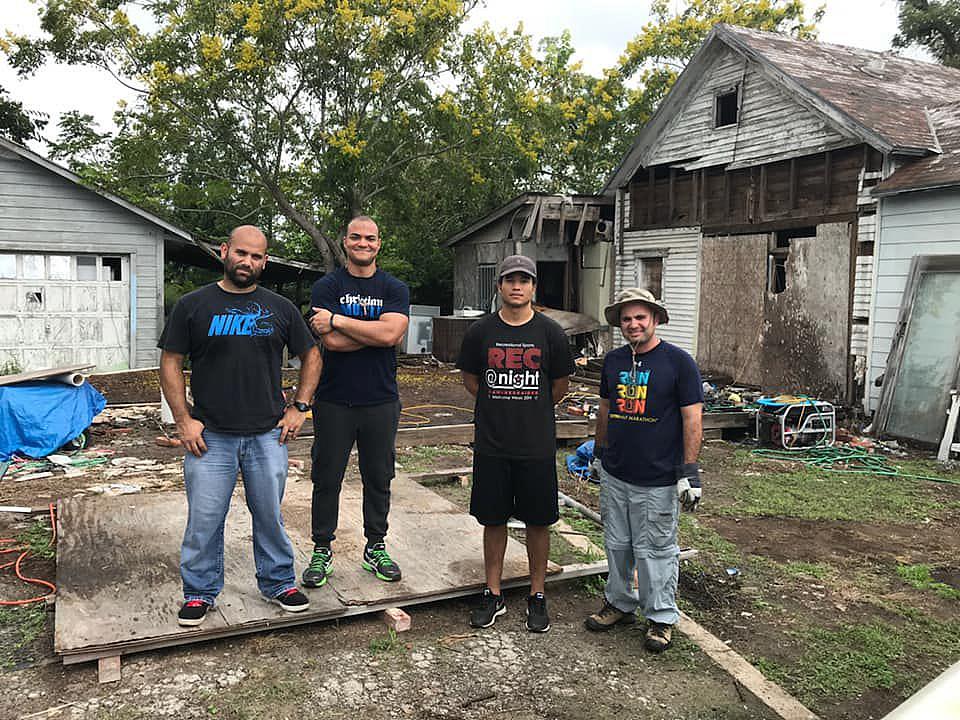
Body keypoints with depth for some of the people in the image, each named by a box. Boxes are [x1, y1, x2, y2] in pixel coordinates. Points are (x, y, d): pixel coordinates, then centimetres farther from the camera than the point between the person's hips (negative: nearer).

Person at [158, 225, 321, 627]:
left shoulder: (280, 308, 6)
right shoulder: (193, 305, 1)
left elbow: (311, 356, 13)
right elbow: (170, 363, 2)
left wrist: (299, 407, 5)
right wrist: (183, 420, -5)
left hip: (268, 434, 1)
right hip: (209, 435, -1)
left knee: (270, 515, 11)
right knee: (204, 519, 6)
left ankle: (279, 582, 28)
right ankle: (200, 591, 24)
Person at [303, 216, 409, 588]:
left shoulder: (395, 289, 4)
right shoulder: (327, 287, 0)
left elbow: (391, 333, -16)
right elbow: (332, 342, -15)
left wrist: (338, 320, -14)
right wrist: (376, 331, -13)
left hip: (381, 401, 2)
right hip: (334, 401, -1)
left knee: (378, 479, 12)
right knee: (327, 479, 7)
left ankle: (375, 548, 28)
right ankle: (322, 551, 23)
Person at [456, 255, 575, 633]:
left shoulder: (550, 332, -2)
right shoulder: (480, 331, 0)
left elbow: (560, 386, 9)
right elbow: (470, 379, 12)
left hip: (537, 446, 0)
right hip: (491, 446, 1)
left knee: (537, 522, 8)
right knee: (493, 520, 10)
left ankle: (537, 596, 24)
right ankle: (493, 594, 25)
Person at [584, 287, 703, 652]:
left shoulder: (678, 362, -10)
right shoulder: (613, 361, 6)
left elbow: (692, 418, -11)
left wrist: (689, 471, -14)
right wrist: (599, 452, 21)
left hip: (657, 481, -5)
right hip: (614, 474, 5)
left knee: (655, 550, 5)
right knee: (617, 544, 16)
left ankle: (660, 617, 23)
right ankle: (620, 604, 35)